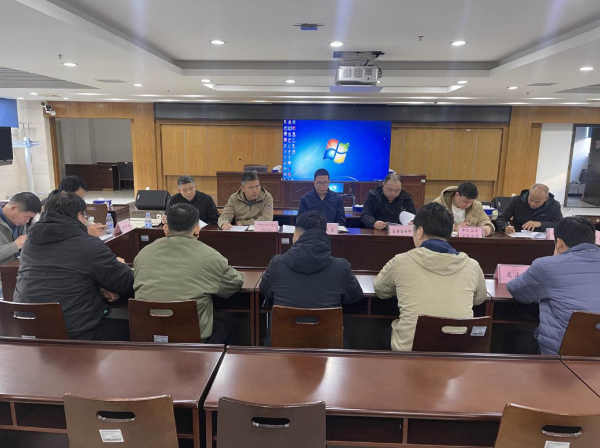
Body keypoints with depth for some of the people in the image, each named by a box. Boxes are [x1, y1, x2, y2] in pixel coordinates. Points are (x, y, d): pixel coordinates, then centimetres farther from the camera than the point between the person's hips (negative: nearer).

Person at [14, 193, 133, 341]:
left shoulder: (30, 243, 7)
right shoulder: (89, 245, -15)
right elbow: (127, 283, -6)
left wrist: (97, 286, 8)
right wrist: (119, 265, 15)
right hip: (74, 334, -7)